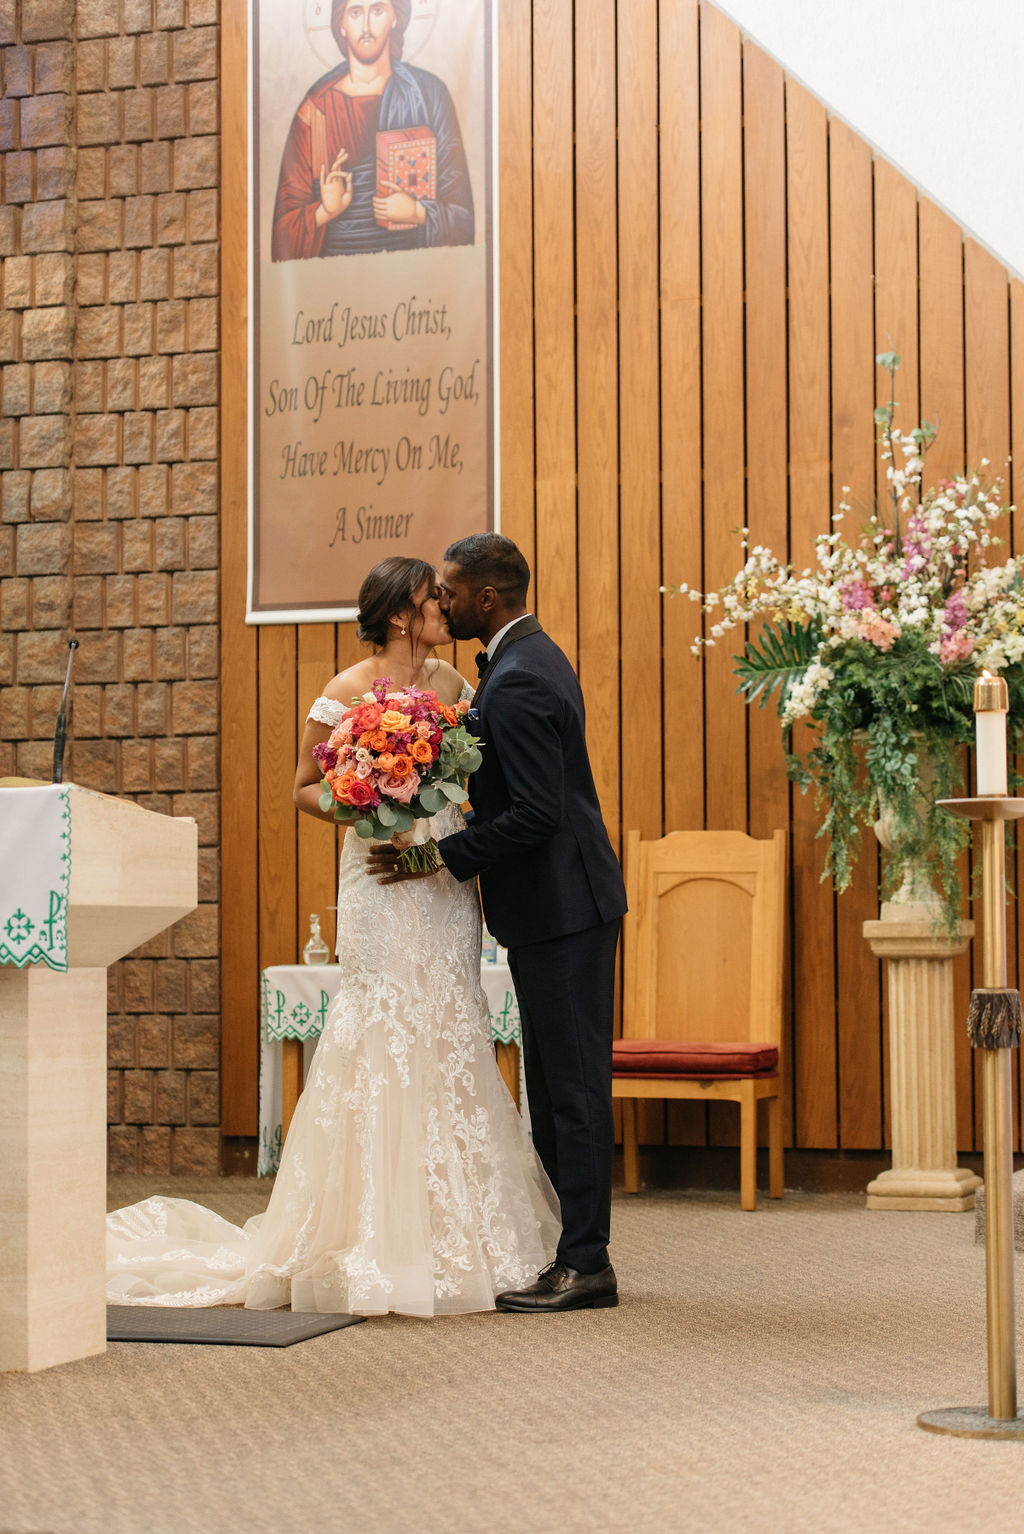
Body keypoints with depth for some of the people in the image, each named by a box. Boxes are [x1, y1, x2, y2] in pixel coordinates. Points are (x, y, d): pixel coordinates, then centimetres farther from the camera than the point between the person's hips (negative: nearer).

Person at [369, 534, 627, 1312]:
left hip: (561, 906, -11)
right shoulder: (534, 657, 14)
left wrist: (437, 856, -18)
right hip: (561, 904, 11)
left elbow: (534, 814, -24)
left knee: (572, 1086, -5)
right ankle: (579, 1253, 20)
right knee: (559, 1086, 14)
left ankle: (583, 1264, 0)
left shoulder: (517, 682, -19)